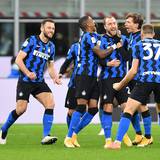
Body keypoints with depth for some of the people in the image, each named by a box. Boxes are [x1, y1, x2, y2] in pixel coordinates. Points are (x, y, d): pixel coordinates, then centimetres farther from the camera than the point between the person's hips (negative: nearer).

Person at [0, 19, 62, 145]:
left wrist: (55, 77, -1)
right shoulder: (31, 41, -8)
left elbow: (51, 66, 20)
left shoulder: (51, 46, 11)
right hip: (25, 81, -5)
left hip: (39, 82, 5)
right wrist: (28, 73, -26)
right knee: (21, 109, -10)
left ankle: (46, 136, -17)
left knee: (50, 104, -16)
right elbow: (18, 59, -12)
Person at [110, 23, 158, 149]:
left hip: (144, 80, -3)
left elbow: (134, 70, 7)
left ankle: (118, 142, -14)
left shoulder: (138, 46, 11)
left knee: (128, 111, -3)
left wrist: (120, 85, 17)